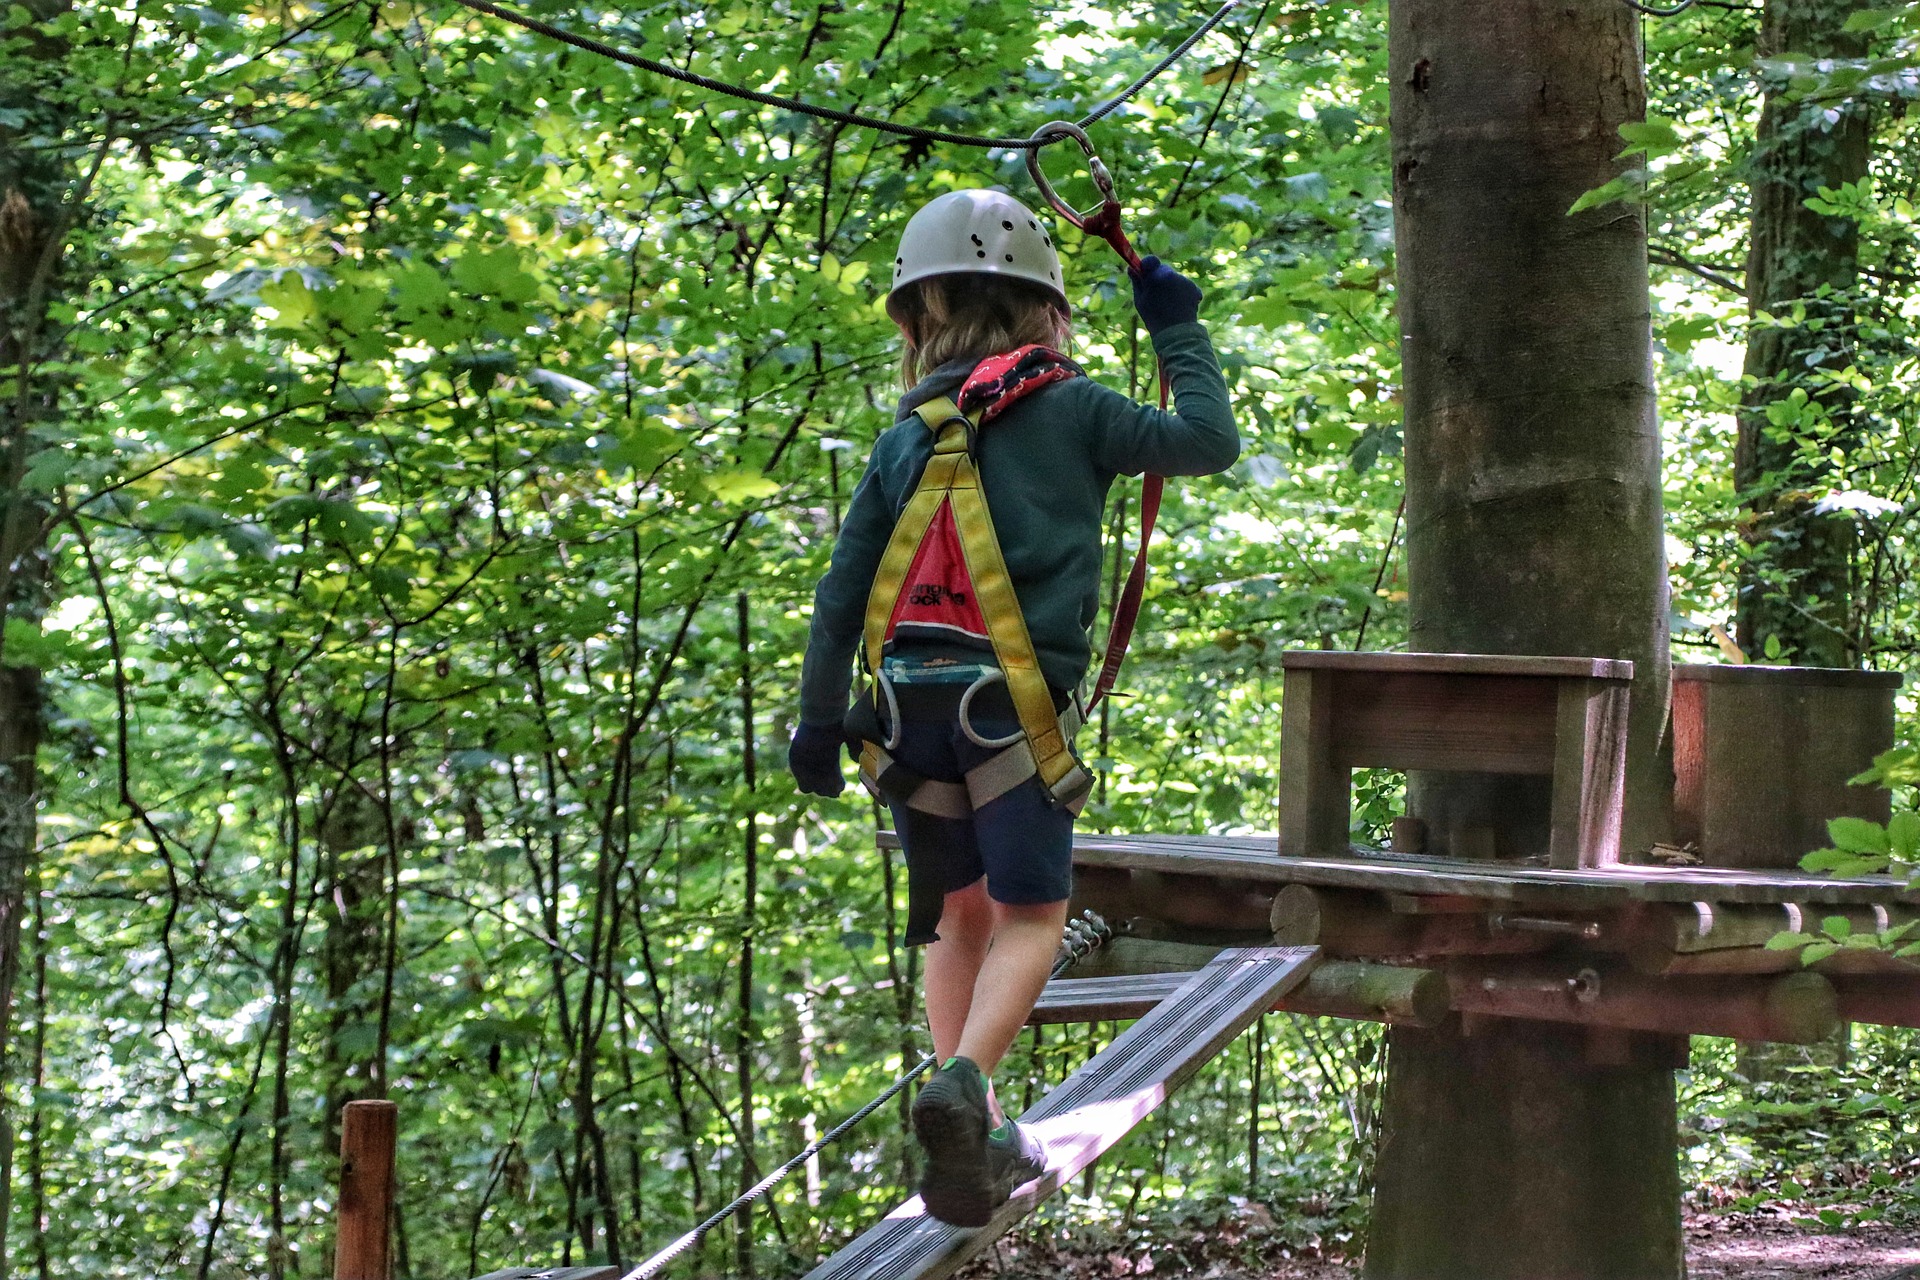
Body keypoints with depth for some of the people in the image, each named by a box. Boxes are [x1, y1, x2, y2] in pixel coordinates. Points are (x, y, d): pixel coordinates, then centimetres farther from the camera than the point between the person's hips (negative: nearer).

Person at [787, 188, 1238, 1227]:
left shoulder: (908, 437, 11)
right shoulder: (1071, 410, 1)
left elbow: (844, 586, 10)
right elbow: (1210, 442, 10)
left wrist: (820, 715, 16)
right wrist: (1178, 329, 21)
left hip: (911, 702, 4)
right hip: (1015, 703, -4)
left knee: (961, 915, 17)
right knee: (1028, 918, 0)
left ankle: (978, 1136, 12)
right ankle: (963, 1083, -26)